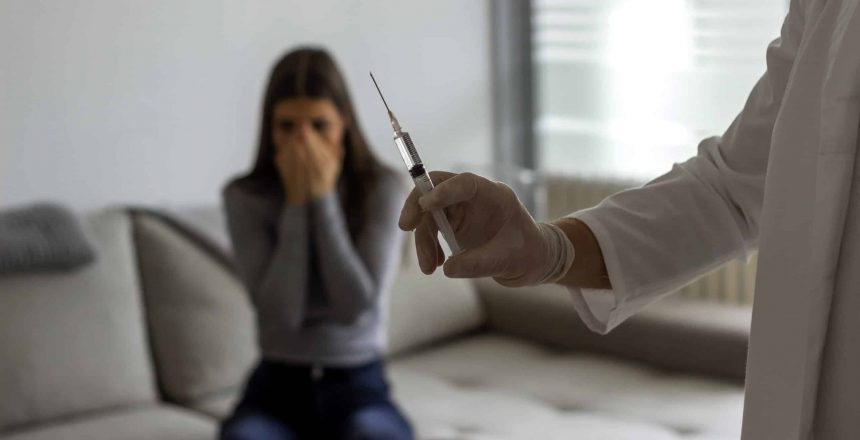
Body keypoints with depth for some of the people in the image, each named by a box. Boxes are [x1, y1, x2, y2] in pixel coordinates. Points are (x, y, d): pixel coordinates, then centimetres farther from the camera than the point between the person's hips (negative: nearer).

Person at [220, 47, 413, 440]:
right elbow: (280, 314, -14)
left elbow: (356, 305, -16)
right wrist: (296, 203, -16)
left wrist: (323, 197, -17)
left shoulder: (383, 188, -5)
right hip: (278, 385, 1)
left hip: (358, 385, 0)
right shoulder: (245, 197, -4)